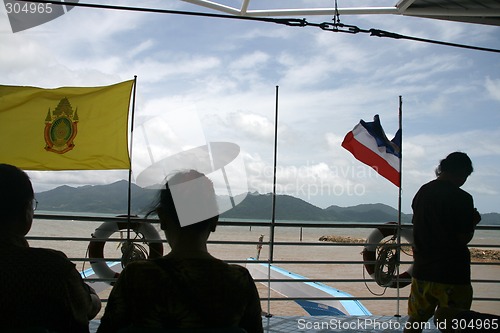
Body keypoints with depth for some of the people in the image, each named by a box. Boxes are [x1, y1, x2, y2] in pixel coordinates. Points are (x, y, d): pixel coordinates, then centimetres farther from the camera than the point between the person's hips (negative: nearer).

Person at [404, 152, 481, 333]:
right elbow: (464, 238, -13)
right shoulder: (462, 198, -15)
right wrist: (473, 221, 6)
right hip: (452, 275, -5)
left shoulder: (422, 192, 4)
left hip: (422, 271, 6)